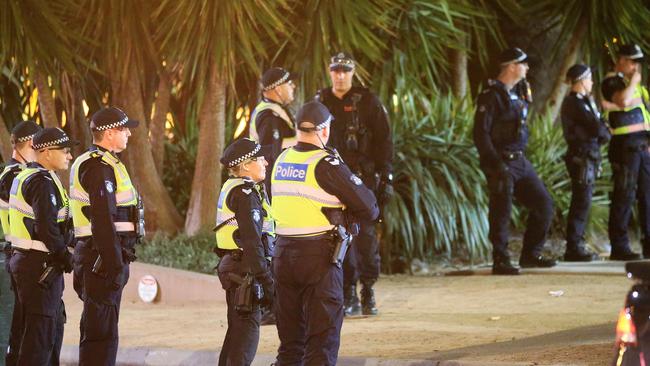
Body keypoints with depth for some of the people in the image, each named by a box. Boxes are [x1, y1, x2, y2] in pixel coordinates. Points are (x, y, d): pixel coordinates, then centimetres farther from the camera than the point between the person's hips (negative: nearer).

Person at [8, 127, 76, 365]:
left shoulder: (25, 177, 16)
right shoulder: (42, 182, -17)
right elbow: (46, 227, -24)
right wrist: (65, 256, -13)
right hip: (41, 266, -11)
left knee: (54, 325, 18)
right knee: (41, 330, -8)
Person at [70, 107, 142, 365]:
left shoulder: (88, 163, 18)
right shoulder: (99, 167, -16)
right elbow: (103, 220, -22)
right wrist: (115, 264, -23)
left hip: (93, 254, 11)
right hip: (105, 255, -11)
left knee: (95, 329, 16)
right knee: (102, 333, -8)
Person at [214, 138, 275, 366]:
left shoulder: (231, 189, 17)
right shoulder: (246, 193, -15)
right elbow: (252, 240, -20)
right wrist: (267, 281, -20)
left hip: (232, 267, 10)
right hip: (245, 269, -10)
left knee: (237, 330, 17)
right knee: (248, 329, -9)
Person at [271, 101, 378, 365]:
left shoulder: (281, 160, 8)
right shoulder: (326, 164, -13)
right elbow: (367, 208, -11)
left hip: (283, 254, 6)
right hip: (319, 255, -6)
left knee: (290, 339, 15)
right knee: (323, 337, -3)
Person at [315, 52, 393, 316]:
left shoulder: (367, 102, -1)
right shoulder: (320, 102, 11)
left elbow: (384, 141, -1)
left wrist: (386, 178, -6)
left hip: (363, 178, -3)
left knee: (365, 233, -7)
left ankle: (368, 292, 2)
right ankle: (349, 295, 6)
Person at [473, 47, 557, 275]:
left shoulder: (518, 92, 15)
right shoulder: (491, 96, -12)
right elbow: (480, 133, -17)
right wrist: (495, 163, -22)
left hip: (520, 161, 9)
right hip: (501, 164, -9)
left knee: (543, 204, 9)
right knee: (501, 213, -5)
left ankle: (530, 255, 18)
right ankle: (501, 262, 3)